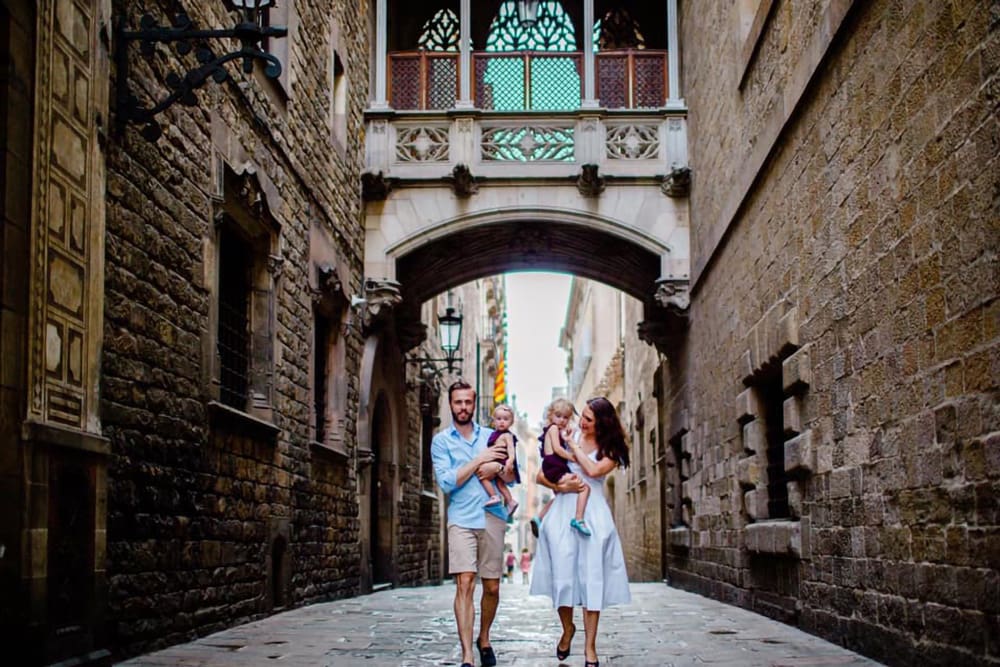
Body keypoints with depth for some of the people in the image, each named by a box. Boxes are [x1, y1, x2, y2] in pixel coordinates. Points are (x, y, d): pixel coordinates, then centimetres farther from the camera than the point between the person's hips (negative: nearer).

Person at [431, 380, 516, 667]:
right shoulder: (441, 440, 3)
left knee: (492, 587, 8)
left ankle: (484, 639, 31)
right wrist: (480, 460, -11)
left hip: (493, 517, 3)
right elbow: (446, 482, -9)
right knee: (464, 583, -14)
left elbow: (513, 477, 11)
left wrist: (497, 467, -11)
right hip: (462, 520, -3)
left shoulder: (491, 436, 12)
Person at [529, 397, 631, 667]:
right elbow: (541, 476, 8)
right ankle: (567, 628, 26)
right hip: (563, 512, 1)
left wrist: (575, 446, -4)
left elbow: (594, 470, -15)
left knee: (591, 578, -4)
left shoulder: (610, 449, 5)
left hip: (593, 515, -1)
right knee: (562, 574, 0)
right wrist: (559, 486, -11)